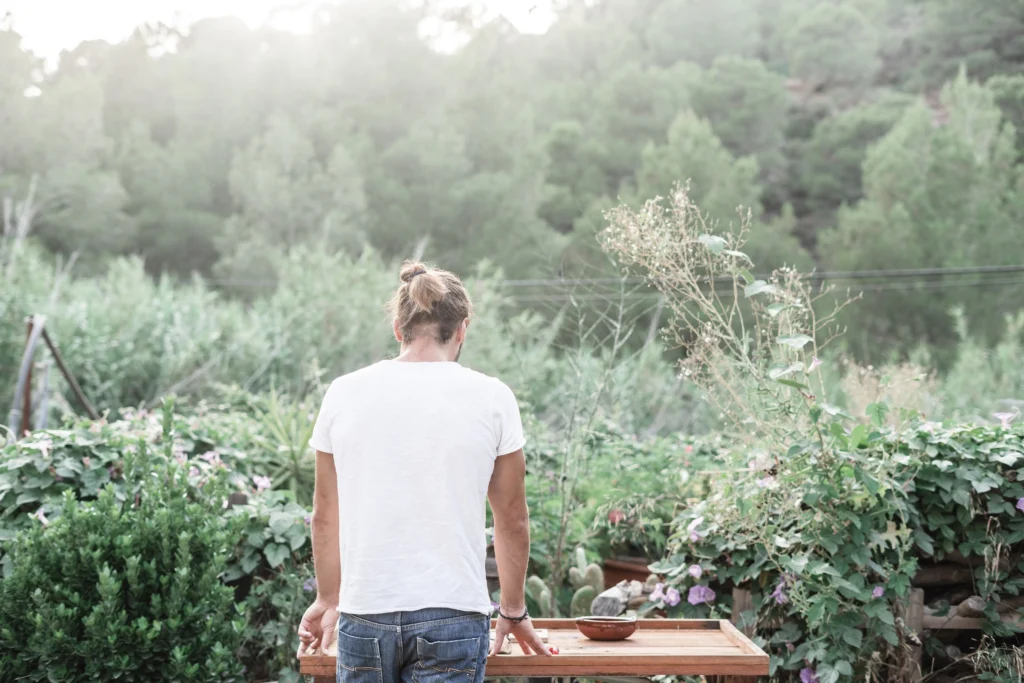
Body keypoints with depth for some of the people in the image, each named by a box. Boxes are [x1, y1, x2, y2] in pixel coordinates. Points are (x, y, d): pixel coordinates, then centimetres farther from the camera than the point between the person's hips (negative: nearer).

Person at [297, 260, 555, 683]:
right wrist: (512, 610, 20)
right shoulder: (491, 398, -2)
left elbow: (325, 515, 11)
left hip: (365, 612, 2)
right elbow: (512, 519, 6)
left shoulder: (345, 393, 3)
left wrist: (328, 599, 26)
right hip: (452, 613, -2)